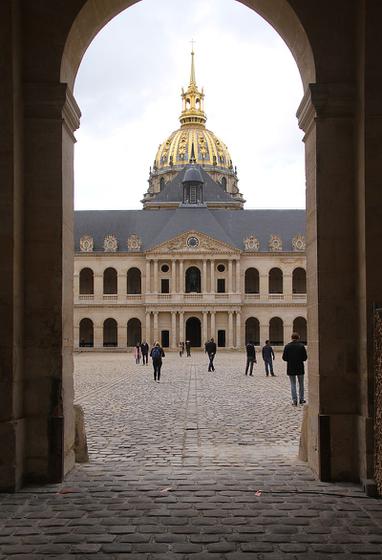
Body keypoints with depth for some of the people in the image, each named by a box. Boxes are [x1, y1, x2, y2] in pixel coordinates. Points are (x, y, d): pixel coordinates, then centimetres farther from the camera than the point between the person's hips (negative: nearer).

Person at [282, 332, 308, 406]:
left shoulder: (287, 346, -6)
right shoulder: (301, 346, -8)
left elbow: (284, 358, -5)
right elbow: (305, 358, -7)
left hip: (291, 368, 0)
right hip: (300, 368, 0)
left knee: (293, 384, 7)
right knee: (301, 384, 16)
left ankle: (294, 400, 3)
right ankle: (301, 399, 22)